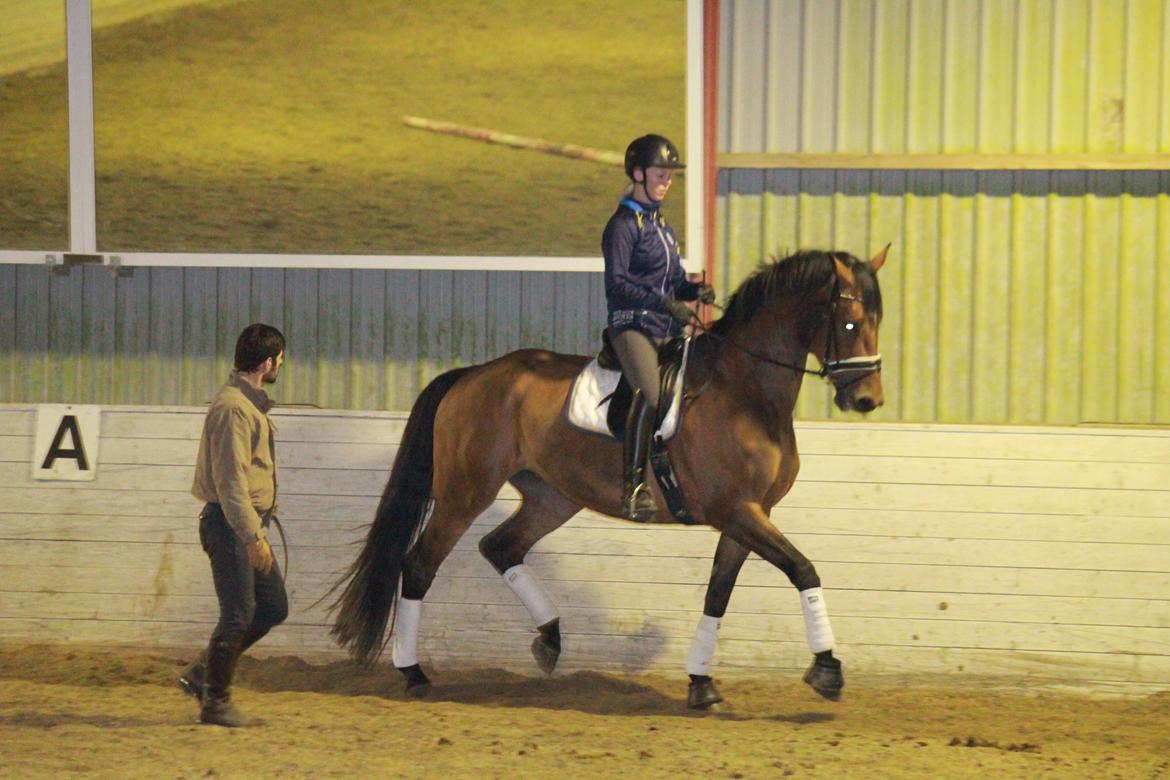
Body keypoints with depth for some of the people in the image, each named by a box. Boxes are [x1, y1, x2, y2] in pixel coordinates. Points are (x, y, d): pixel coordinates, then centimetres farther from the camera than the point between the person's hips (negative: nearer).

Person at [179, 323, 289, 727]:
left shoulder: (250, 403, 14)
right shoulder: (232, 407, -19)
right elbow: (230, 480, -23)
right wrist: (253, 537, -25)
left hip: (249, 523, 10)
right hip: (232, 525, -10)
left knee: (274, 607, 13)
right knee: (238, 615, -4)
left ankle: (202, 672, 20)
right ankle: (216, 702, 7)